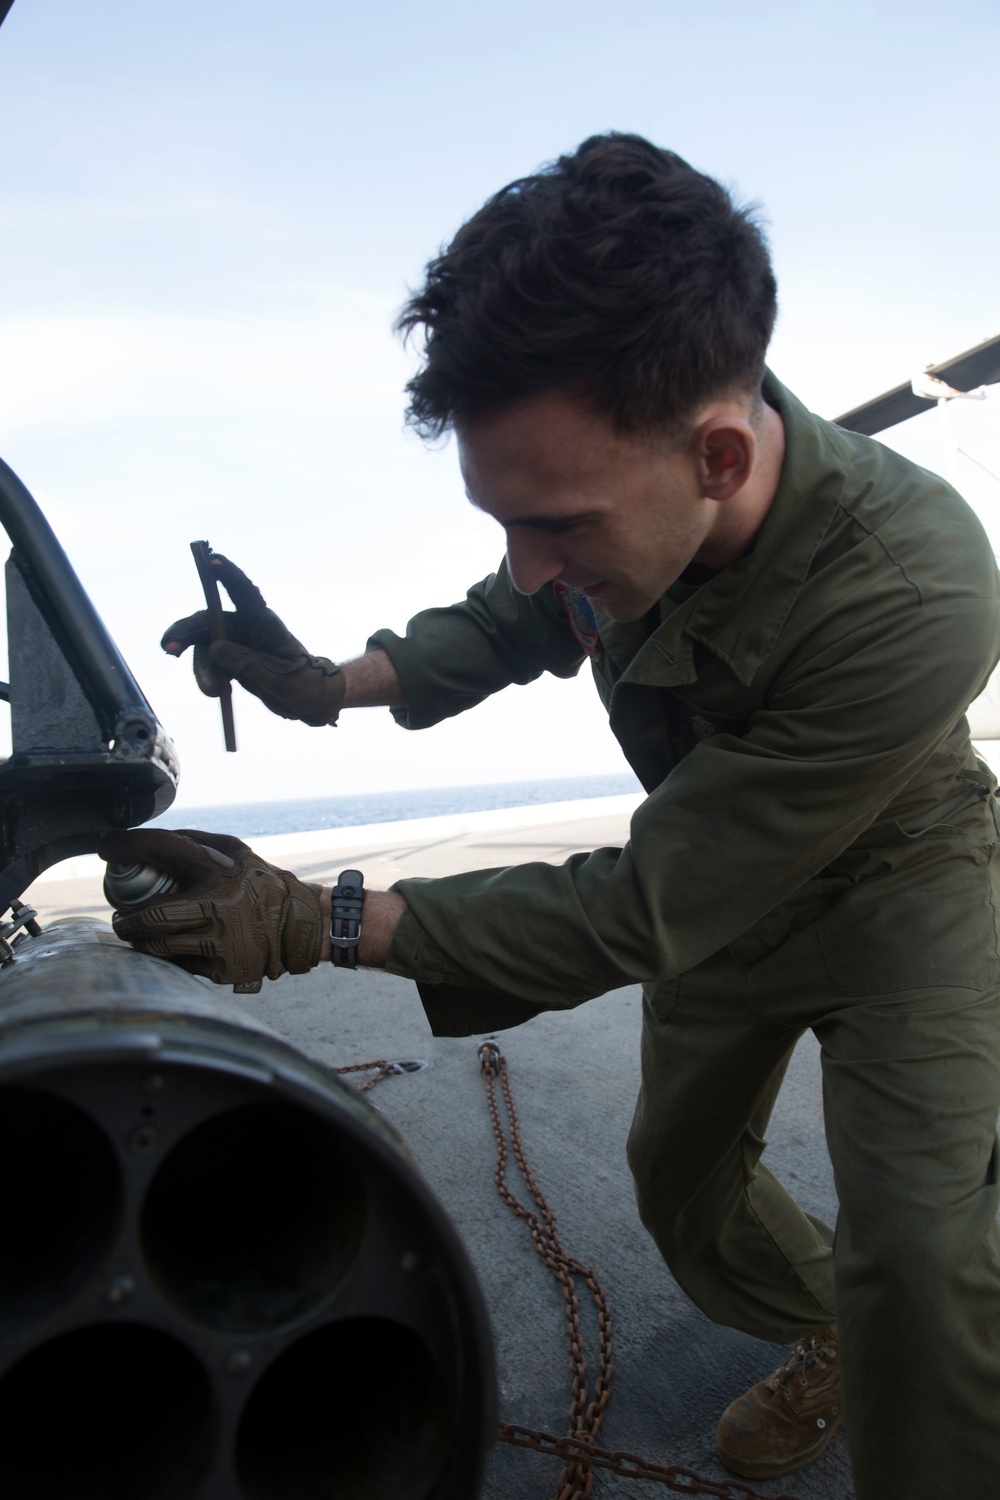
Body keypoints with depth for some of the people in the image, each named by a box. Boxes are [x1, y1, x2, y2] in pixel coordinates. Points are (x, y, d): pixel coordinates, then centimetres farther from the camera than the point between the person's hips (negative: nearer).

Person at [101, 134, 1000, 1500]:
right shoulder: (615, 491, -23)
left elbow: (648, 910, -35)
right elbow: (510, 620, 1)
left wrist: (318, 925, -35)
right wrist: (327, 685, -16)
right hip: (723, 879, 5)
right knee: (681, 1179, 16)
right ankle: (829, 1341, 46)